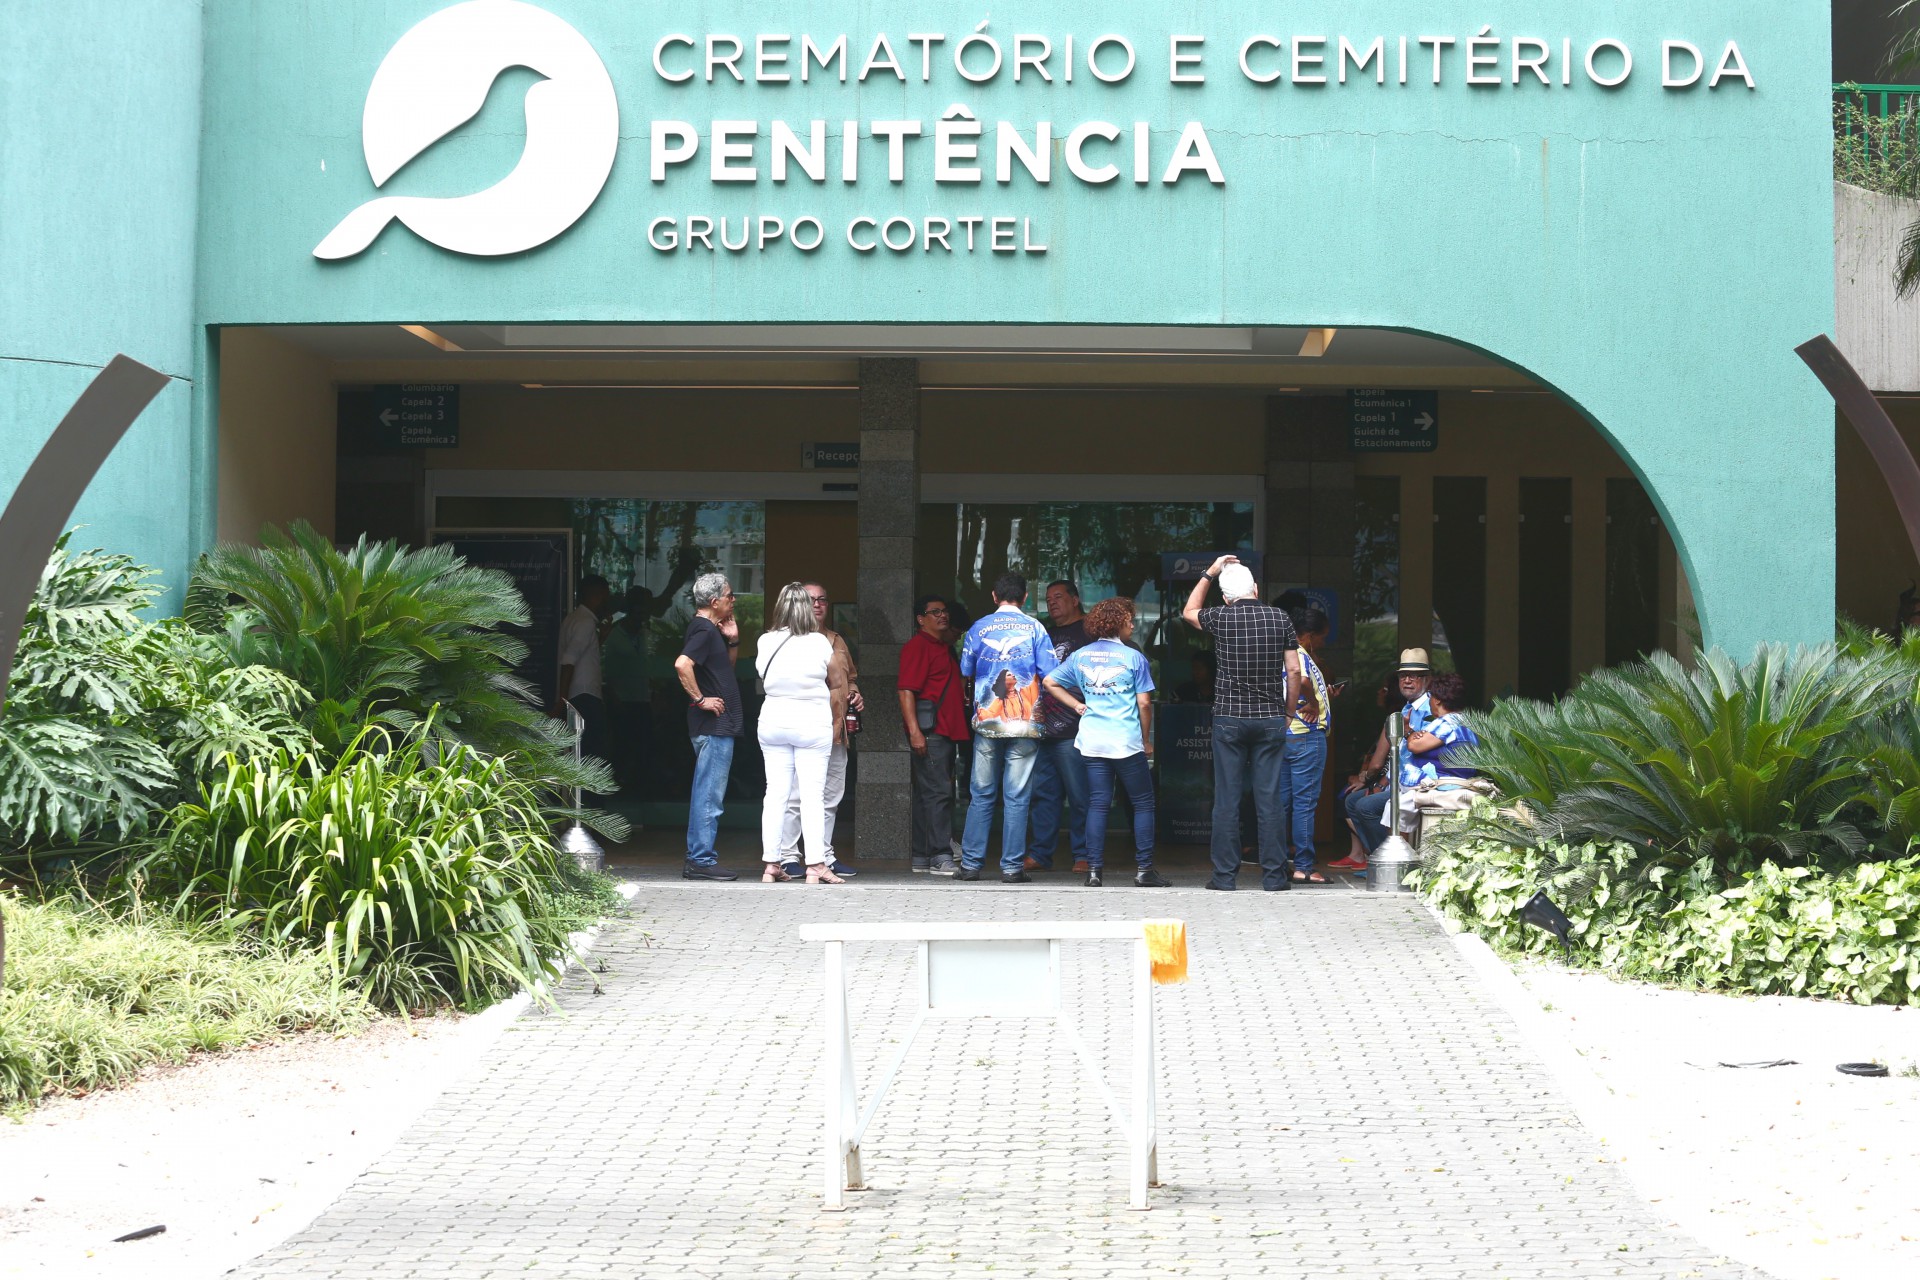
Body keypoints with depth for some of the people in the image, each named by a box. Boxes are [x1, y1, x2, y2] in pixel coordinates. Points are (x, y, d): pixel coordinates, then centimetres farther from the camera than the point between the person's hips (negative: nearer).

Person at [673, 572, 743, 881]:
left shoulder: (711, 630, 17)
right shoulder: (704, 630, -14)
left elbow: (725, 669, 29)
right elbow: (682, 664, -29)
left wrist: (732, 641, 14)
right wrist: (700, 699, -21)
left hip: (718, 726, 10)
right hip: (713, 726, -10)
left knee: (707, 795, 13)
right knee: (709, 795, -8)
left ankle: (698, 859, 17)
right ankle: (701, 861, -7)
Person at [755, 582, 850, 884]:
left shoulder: (766, 643, -2)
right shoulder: (820, 643, -8)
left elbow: (762, 679, 5)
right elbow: (836, 685, -1)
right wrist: (838, 723, 10)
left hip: (773, 720, 3)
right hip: (812, 723, -3)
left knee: (775, 793, 6)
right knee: (812, 794, -2)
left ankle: (771, 864, 6)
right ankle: (816, 865, -6)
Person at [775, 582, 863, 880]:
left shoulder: (837, 641, 19)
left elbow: (850, 677, 28)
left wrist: (853, 694, 7)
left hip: (834, 730, 6)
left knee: (831, 797, 9)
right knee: (794, 796, -9)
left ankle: (824, 856, 15)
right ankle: (788, 856, -5)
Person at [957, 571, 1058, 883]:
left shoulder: (978, 628, 4)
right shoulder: (1034, 628, 0)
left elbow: (966, 671, 13)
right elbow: (1050, 674, -4)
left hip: (986, 723, 2)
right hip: (1024, 725, -2)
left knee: (982, 795, 7)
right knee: (1016, 797, 1)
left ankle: (971, 864, 7)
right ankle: (1012, 867, 0)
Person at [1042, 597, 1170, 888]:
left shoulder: (1080, 655, 8)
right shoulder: (1133, 657, -5)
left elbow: (1050, 682, 10)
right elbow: (1144, 703, -5)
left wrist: (1077, 705, 13)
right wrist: (1147, 741, 6)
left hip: (1092, 742, 4)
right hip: (1127, 742, -4)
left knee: (1097, 804, 6)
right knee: (1143, 803, 5)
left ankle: (1093, 871, 1)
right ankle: (1144, 869, 2)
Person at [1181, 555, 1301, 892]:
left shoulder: (1221, 618, -2)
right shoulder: (1280, 618, 0)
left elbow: (1189, 611, 20)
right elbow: (1294, 671, 1)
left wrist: (1209, 573, 24)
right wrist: (1288, 712, 13)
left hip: (1229, 719, -1)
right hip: (1270, 719, 1)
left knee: (1227, 799, 3)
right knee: (1269, 798, 2)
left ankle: (1224, 875, 3)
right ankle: (1274, 875, 3)